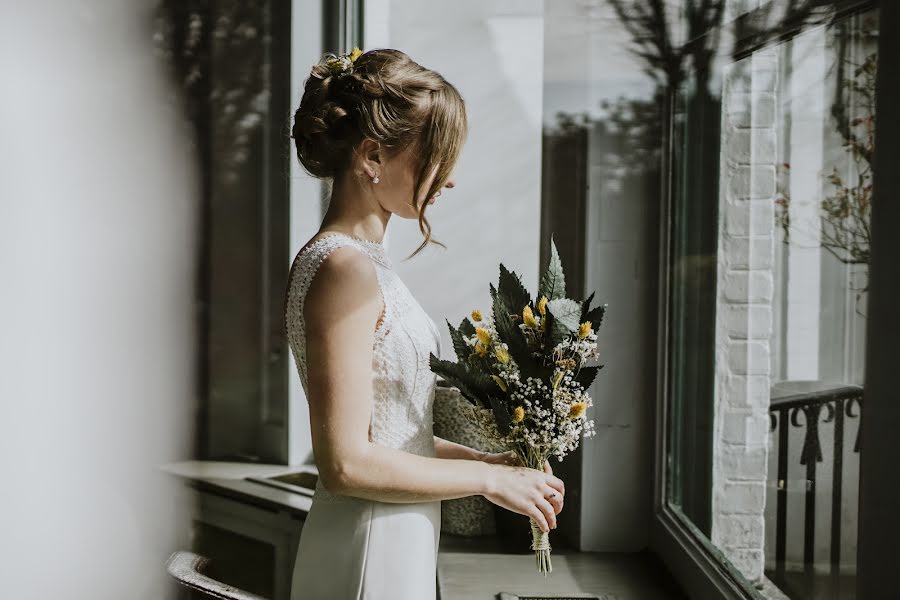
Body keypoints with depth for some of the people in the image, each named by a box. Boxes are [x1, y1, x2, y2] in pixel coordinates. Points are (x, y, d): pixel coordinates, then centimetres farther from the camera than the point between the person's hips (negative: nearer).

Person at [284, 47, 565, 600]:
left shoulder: (363, 260, 9)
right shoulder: (344, 269, -20)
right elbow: (347, 463, -23)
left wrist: (486, 461, 6)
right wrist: (489, 478, -14)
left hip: (398, 546, 9)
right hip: (368, 553, -9)